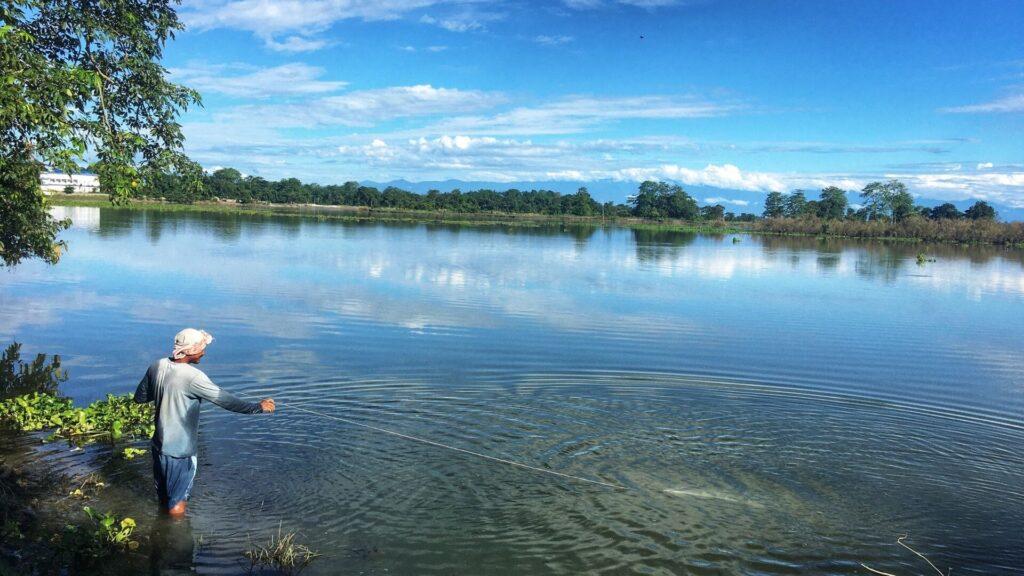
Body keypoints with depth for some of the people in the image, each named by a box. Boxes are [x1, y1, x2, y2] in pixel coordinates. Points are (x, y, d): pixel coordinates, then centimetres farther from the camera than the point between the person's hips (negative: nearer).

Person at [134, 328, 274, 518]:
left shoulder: (157, 367, -4)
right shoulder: (192, 376, -24)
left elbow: (140, 397, 8)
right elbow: (223, 399, -26)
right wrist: (257, 407, -22)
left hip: (160, 443, 7)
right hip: (181, 448, -7)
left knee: (164, 493, 26)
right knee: (178, 502, 12)